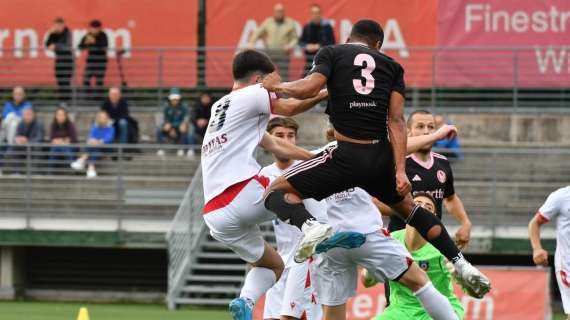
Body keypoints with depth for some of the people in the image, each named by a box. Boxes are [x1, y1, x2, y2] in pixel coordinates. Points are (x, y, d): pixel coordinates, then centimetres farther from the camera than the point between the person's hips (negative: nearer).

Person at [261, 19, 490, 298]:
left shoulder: (331, 53, 8)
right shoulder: (391, 66, 16)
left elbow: (309, 88, -10)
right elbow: (396, 121, 4)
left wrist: (277, 86, 9)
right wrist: (400, 171, -2)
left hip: (347, 155, -4)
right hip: (381, 157, 4)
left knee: (277, 192, 6)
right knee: (407, 207, 32)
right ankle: (461, 265, 25)